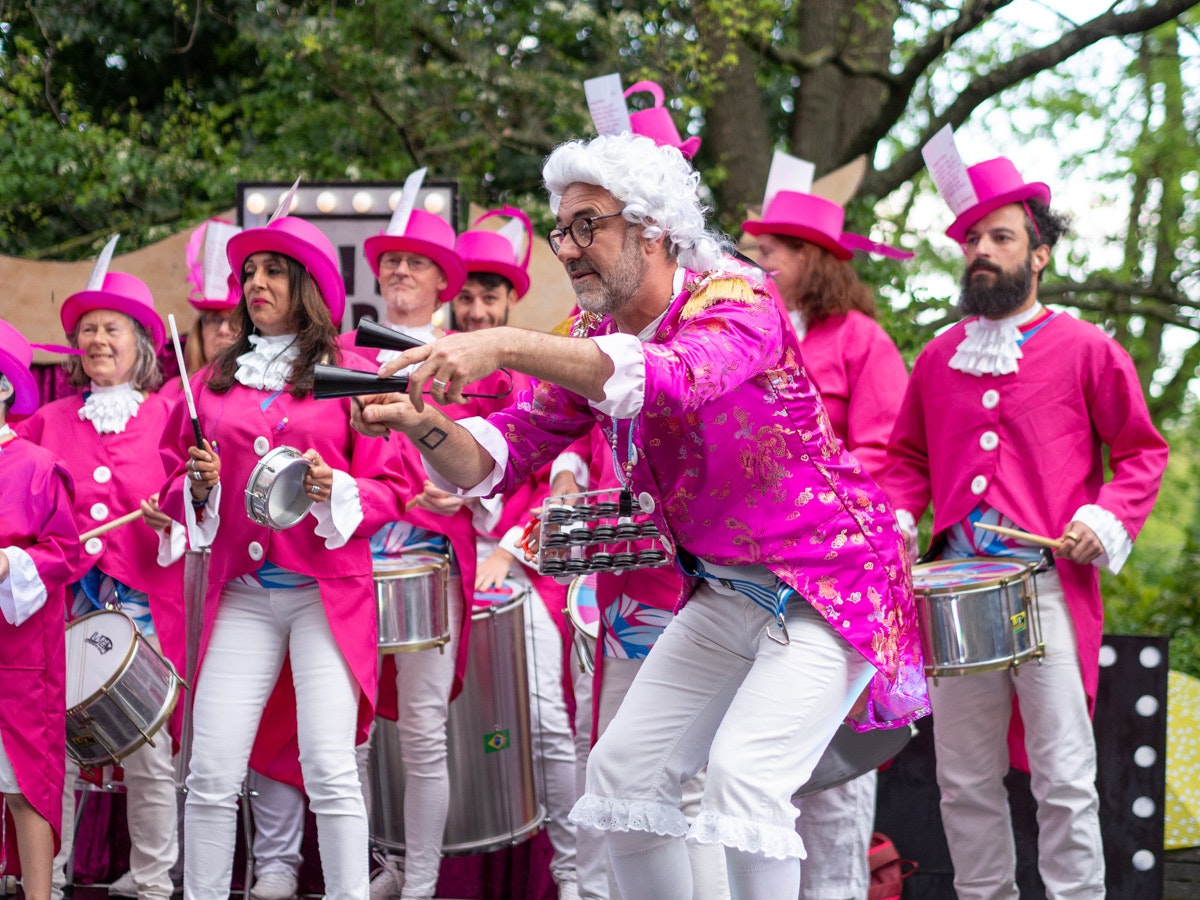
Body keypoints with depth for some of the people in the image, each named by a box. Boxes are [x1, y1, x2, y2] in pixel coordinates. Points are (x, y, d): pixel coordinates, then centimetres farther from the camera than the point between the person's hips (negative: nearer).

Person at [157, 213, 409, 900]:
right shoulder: (215, 381, 15)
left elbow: (392, 489, 4)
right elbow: (176, 486, 19)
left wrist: (335, 491, -15)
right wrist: (200, 486, -3)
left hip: (327, 592, -3)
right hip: (242, 594, 3)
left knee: (329, 771, -12)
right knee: (213, 772, -5)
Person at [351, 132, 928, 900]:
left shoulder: (737, 302, -21)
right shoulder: (592, 345, 2)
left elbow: (674, 376, -44)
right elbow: (497, 457, -3)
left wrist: (505, 347, -53)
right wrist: (425, 423, -26)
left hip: (831, 584, -8)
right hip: (727, 595, 8)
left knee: (743, 773, -22)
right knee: (624, 769, 5)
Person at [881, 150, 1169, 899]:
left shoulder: (1085, 350, 4)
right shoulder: (939, 358, 15)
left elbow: (1143, 452, 7)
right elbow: (909, 458, 22)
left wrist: (1109, 520, -9)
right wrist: (892, 518, 3)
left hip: (1050, 589, -4)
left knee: (1064, 778, -6)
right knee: (966, 779, 6)